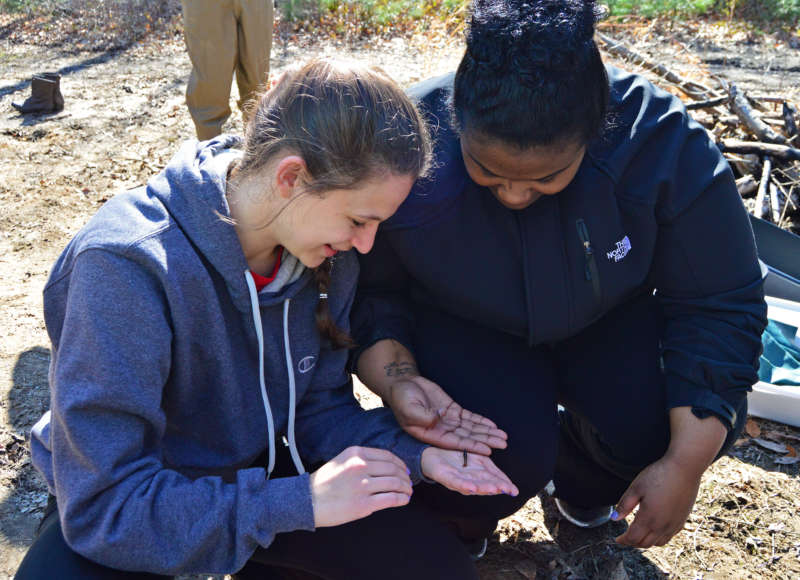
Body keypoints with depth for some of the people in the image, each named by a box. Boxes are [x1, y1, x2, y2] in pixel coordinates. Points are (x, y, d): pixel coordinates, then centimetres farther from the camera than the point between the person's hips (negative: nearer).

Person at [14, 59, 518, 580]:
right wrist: (302, 501, -33)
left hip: (255, 469, 4)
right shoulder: (126, 267, -32)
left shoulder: (329, 257, -12)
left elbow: (318, 404, -1)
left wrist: (411, 453, -20)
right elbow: (104, 505, -30)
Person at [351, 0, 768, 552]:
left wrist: (686, 464, -24)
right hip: (462, 330, -1)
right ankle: (454, 523, 10)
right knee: (511, 457, -29)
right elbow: (365, 292, -15)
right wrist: (396, 378, -36)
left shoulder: (664, 142, -26)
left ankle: (580, 484, 13)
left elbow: (719, 305, -19)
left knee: (654, 425, -25)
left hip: (606, 321, 2)